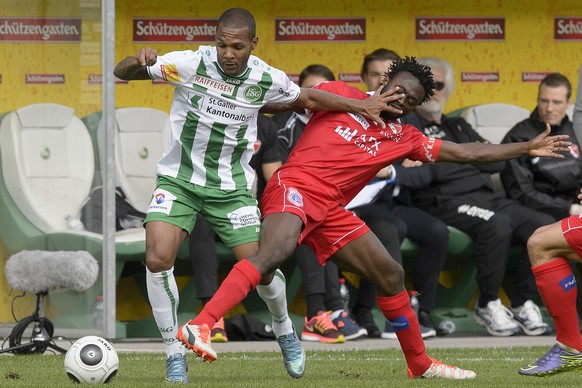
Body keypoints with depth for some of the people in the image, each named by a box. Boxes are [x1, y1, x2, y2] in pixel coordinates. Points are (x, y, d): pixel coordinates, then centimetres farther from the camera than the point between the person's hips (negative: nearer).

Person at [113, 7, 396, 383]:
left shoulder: (266, 80, -9)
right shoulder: (189, 63, -16)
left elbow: (307, 97, 12)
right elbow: (121, 73, -12)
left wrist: (360, 105, 9)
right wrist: (140, 61, -34)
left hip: (231, 187, 1)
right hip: (179, 179, -1)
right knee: (158, 258, -22)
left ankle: (285, 330, 33)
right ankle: (175, 354, -5)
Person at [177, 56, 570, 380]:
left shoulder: (404, 138, 15)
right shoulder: (339, 95, 5)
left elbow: (467, 152, 18)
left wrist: (528, 148, 18)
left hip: (329, 210, 7)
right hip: (294, 189, -7)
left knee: (391, 275, 7)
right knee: (275, 251, -35)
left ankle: (420, 364, 23)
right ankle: (200, 325, -47)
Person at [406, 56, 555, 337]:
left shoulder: (458, 127, 28)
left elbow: (498, 161, 14)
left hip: (487, 197, 7)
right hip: (446, 203, -7)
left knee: (545, 226, -16)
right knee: (497, 224, -37)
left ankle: (523, 304, -9)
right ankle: (488, 305, -21)